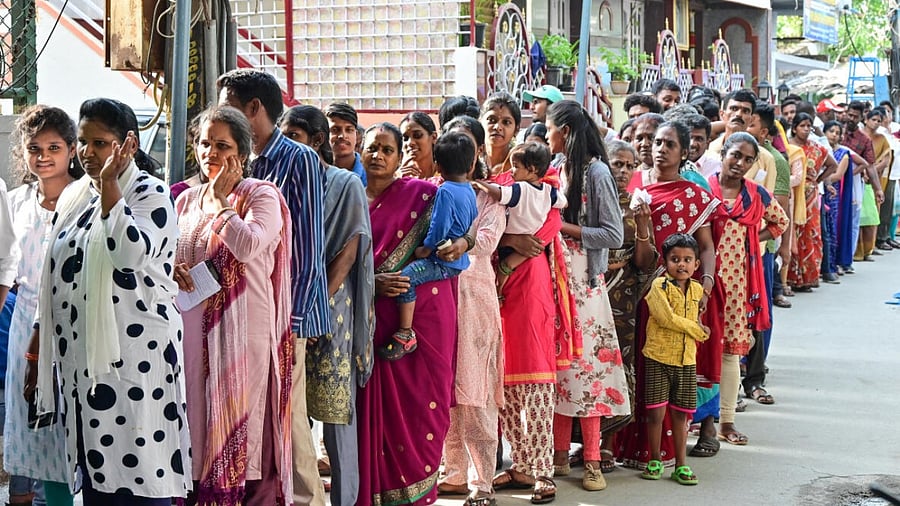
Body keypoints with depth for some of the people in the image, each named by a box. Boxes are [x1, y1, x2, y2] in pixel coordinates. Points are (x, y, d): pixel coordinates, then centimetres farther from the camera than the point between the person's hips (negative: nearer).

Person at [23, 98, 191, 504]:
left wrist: (109, 186, -19)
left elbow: (132, 254, -24)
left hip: (133, 354, -7)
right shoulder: (73, 197, 16)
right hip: (80, 356, 7)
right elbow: (54, 279, 20)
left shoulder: (150, 193, -5)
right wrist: (36, 351, 19)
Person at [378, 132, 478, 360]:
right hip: (459, 259, 10)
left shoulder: (445, 191, -17)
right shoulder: (470, 191, 10)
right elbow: (473, 223, 22)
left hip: (443, 261, -10)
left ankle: (406, 335, -25)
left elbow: (439, 227, -21)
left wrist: (425, 249, -9)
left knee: (405, 277, -22)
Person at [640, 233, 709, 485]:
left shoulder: (697, 289, 7)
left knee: (680, 414, 10)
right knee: (656, 412, -2)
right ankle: (655, 461, 13)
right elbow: (666, 317, -19)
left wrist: (697, 328, 6)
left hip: (687, 360, 4)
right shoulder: (659, 286, -10)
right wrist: (696, 330, -11)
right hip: (658, 358, -4)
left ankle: (681, 464, 17)